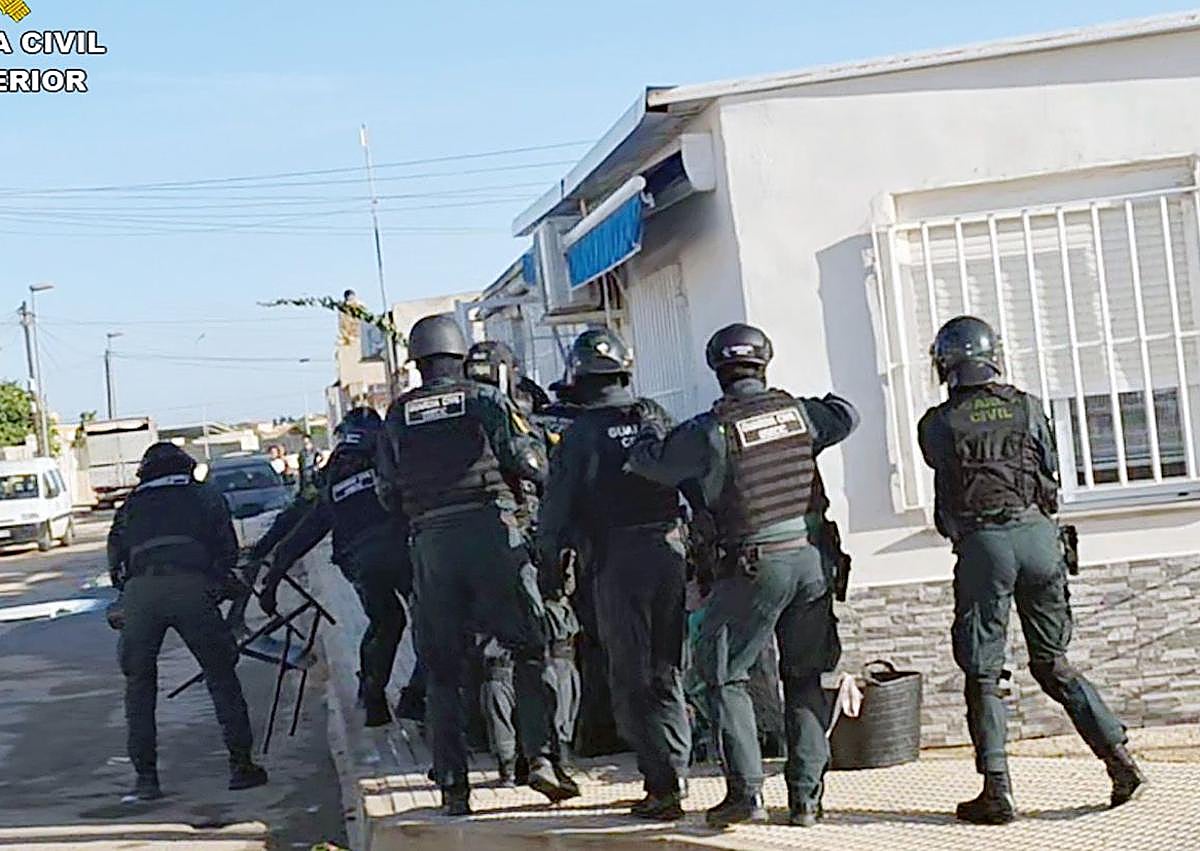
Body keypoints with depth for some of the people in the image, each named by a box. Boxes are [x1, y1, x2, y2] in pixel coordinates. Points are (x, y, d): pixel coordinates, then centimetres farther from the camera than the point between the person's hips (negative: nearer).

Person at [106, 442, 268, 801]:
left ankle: (145, 776, 9)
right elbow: (228, 550, 17)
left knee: (139, 684, 13)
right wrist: (215, 584, 29)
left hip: (139, 591, 2)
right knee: (221, 676, 9)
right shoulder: (206, 496, 25)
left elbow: (115, 562, 21)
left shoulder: (131, 506, 28)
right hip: (190, 586, -1)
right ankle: (241, 764, 7)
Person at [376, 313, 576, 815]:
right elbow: (534, 467, -2)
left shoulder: (397, 416, 11)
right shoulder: (486, 401, 3)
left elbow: (388, 495, 12)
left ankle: (453, 787, 7)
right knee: (529, 649, 8)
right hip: (492, 532, -2)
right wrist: (525, 431, 19)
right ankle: (539, 756, -3)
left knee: (441, 669, 8)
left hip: (430, 543, 2)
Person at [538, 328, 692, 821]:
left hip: (618, 559, -4)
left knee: (631, 680, 2)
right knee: (667, 672, 15)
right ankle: (673, 775, 19)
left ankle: (662, 787, -3)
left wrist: (549, 565, 7)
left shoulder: (580, 434, -6)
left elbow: (557, 508, -4)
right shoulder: (655, 418, 6)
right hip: (670, 550, 4)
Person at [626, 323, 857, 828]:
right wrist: (824, 403, 43)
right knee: (805, 678, 13)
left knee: (724, 676, 7)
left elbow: (648, 463, -1)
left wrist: (647, 436, 21)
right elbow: (845, 418, 23)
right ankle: (806, 796, 13)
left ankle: (746, 791, 0)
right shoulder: (796, 412, 3)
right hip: (809, 558, 5)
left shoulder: (713, 430, -11)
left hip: (752, 568, -4)